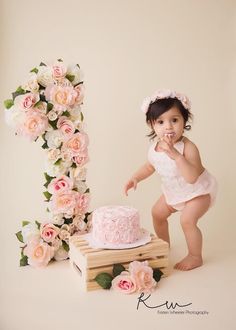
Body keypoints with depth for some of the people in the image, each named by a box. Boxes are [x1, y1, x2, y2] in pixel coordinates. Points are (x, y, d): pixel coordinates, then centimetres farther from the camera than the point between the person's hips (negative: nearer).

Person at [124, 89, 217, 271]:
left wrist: (176, 156, -52)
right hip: (174, 192, 8)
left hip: (199, 191, -7)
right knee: (157, 212, 14)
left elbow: (192, 177, -45)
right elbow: (149, 167, 7)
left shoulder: (188, 147, -35)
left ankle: (195, 257, 1)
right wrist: (135, 178, -9)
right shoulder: (155, 148, -14)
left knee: (187, 219, -23)